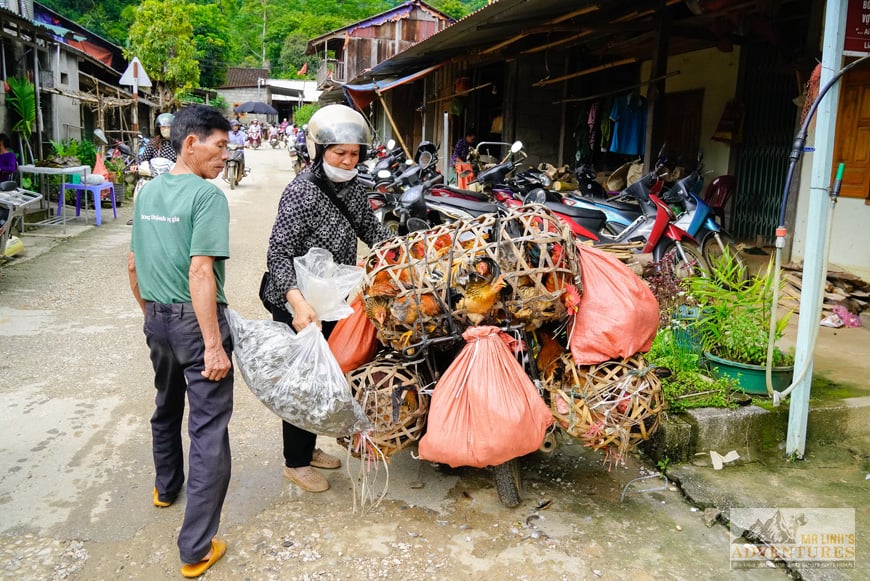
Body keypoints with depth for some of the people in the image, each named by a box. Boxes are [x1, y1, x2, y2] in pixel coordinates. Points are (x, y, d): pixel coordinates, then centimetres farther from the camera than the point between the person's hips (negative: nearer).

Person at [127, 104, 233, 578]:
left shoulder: (147, 192, 7)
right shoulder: (207, 195, -17)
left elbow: (134, 266, 13)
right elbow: (201, 273, -23)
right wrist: (214, 345, -22)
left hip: (157, 320, 8)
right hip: (196, 321, -8)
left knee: (166, 409, 27)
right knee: (209, 431, -2)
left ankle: (167, 487, 50)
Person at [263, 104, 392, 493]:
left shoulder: (352, 188, 4)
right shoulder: (301, 192, -20)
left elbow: (372, 230, 16)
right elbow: (279, 254, -24)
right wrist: (298, 303, -37)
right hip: (297, 307, -8)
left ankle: (309, 448, 38)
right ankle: (296, 463, 23)